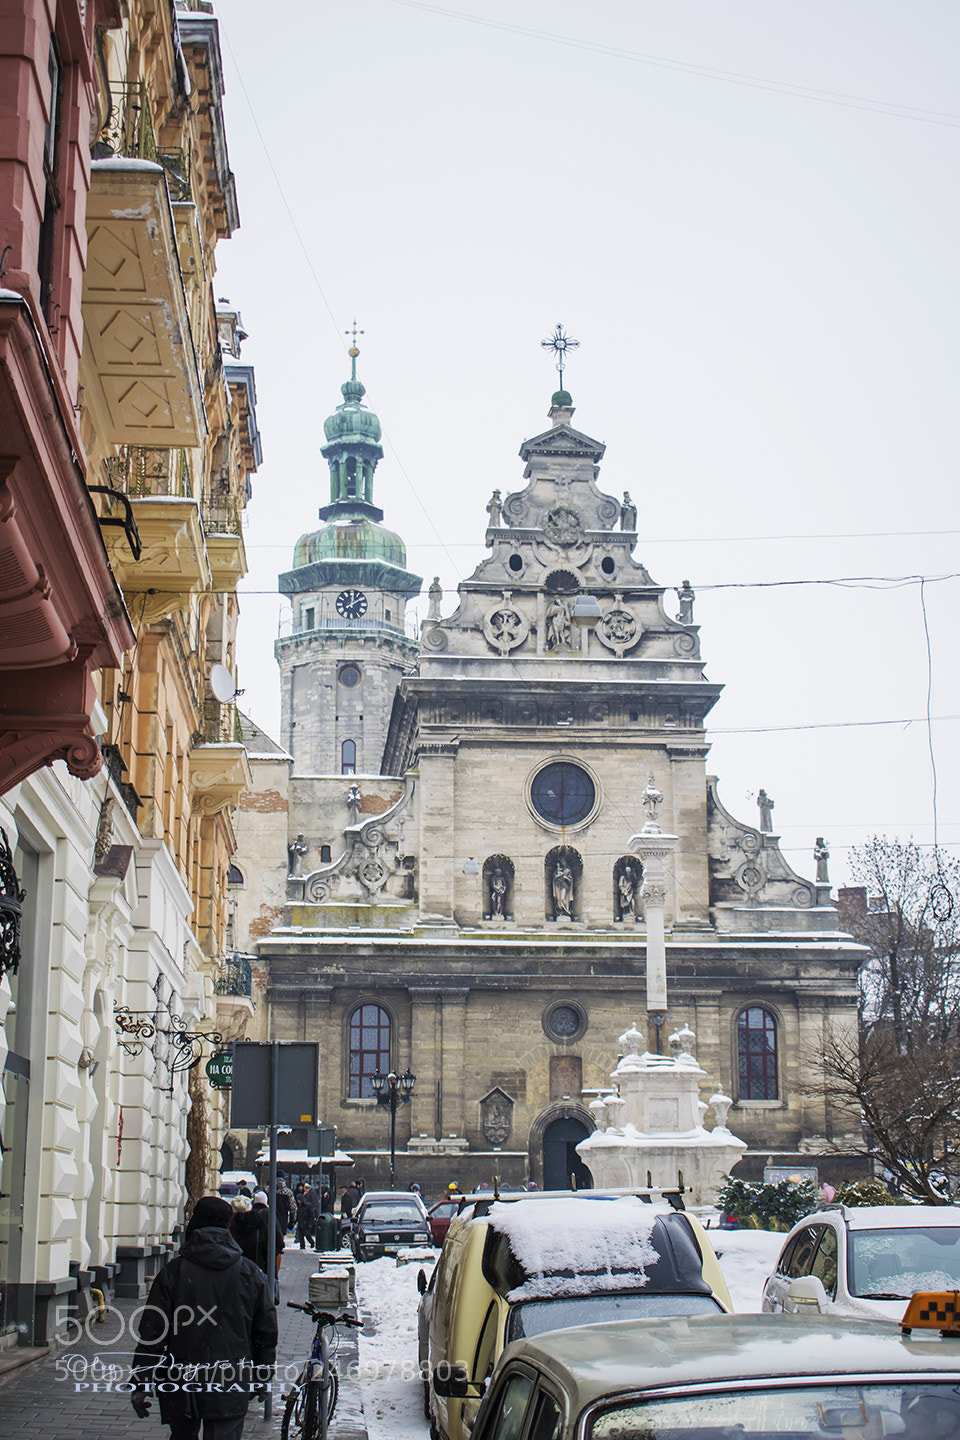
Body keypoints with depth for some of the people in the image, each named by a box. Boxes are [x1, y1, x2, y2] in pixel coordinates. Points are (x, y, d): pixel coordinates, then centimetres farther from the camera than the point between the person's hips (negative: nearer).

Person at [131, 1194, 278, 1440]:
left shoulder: (174, 1270, -5)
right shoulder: (250, 1273, 1)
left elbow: (152, 1331, -5)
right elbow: (267, 1333, 7)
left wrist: (141, 1383, 0)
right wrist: (261, 1378, 20)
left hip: (181, 1383, 0)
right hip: (230, 1385, 0)